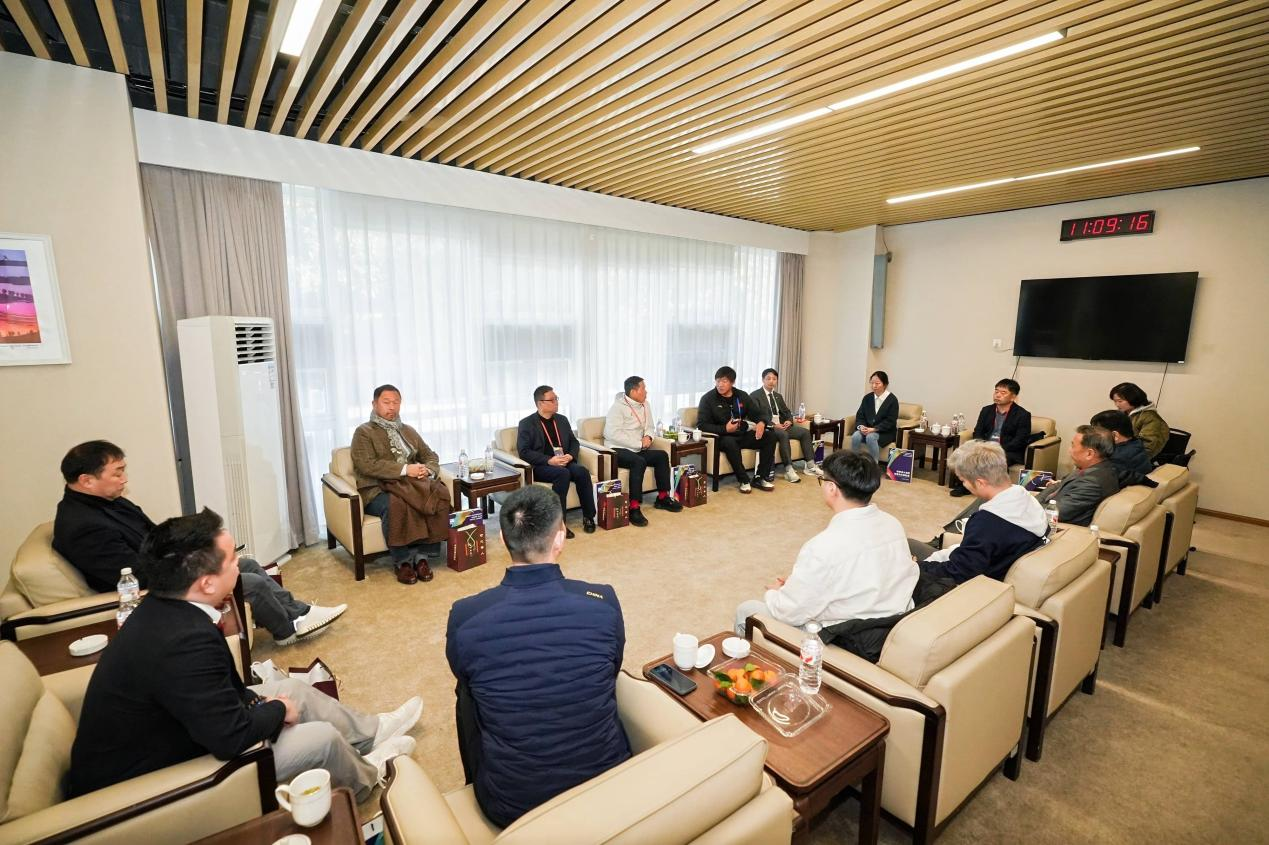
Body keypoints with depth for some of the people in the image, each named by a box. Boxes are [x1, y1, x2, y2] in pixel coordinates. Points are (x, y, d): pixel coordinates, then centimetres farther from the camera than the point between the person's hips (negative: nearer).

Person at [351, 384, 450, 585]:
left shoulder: (408, 431, 23)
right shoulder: (364, 432, 5)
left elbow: (431, 456, 22)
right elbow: (367, 465, -11)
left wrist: (427, 469, -3)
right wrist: (405, 469, -18)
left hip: (412, 484, 5)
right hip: (378, 489, -4)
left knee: (439, 496, -26)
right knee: (395, 505, -38)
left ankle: (422, 556, -19)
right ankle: (402, 561, -21)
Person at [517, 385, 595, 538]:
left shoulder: (562, 419, 16)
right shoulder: (527, 423, -1)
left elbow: (574, 442, 17)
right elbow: (524, 451, -10)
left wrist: (570, 456, -6)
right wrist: (549, 460, -20)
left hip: (564, 462, 5)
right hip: (540, 466, -4)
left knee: (582, 471, -27)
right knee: (563, 474, -35)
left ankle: (588, 517, -16)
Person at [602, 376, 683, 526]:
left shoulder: (644, 404, 11)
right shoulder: (618, 407, -12)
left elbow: (650, 426, 19)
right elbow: (613, 434, -23)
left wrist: (648, 436, -6)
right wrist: (639, 444, -21)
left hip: (637, 449, 8)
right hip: (618, 450, -8)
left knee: (662, 456, -11)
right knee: (639, 462, -33)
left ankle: (663, 497, -1)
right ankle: (634, 508, -33)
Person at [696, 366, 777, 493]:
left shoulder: (742, 396, 6)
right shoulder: (708, 399, -8)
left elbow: (757, 414, 9)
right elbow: (701, 425, -14)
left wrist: (761, 423, -17)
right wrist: (724, 429, -26)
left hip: (743, 435, 5)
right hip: (722, 437, -5)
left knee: (770, 438, -12)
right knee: (730, 443, -38)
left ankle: (760, 478, -6)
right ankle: (744, 480, -22)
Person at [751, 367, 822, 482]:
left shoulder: (778, 396, 22)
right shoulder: (755, 395, -3)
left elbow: (787, 412, 19)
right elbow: (756, 416, -14)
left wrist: (789, 421, -6)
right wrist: (773, 425, -24)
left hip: (782, 425, 8)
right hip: (766, 428, -8)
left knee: (805, 431, -9)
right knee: (783, 434, -35)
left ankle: (810, 465, -7)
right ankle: (788, 469, -34)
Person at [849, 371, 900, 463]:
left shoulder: (892, 400, -8)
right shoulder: (867, 398, 7)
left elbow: (890, 421, -13)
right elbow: (860, 415, 5)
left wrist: (873, 429, -23)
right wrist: (861, 426, -17)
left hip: (885, 432, -4)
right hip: (867, 429, 4)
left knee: (871, 437, -35)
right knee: (855, 436, -27)